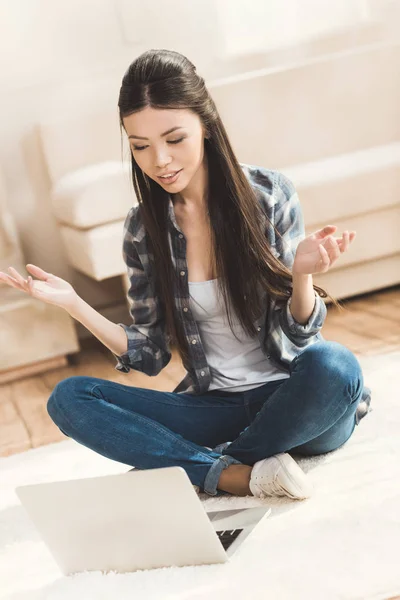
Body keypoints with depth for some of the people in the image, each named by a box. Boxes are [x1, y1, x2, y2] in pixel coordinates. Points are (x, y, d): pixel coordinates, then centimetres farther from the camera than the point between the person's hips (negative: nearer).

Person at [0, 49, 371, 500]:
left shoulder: (269, 193, -7)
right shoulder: (143, 227, 0)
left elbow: (300, 331, -5)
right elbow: (150, 356, 3)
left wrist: (301, 275, -26)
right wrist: (75, 306, -10)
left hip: (291, 402, -2)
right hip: (215, 408, 3)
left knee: (333, 365, -36)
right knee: (67, 398, -15)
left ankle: (206, 470, -16)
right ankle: (239, 475, -25)